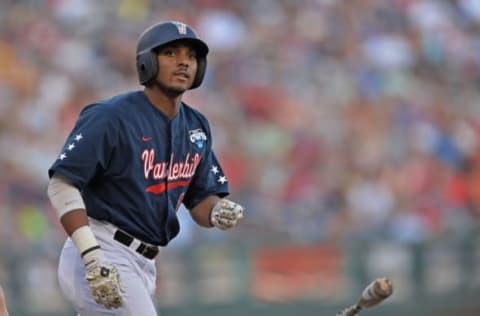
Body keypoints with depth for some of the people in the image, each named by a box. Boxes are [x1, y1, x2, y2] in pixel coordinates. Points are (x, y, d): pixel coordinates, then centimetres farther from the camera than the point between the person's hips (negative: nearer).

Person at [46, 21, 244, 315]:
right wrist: (93, 258, -29)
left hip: (143, 265, 9)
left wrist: (219, 211, -11)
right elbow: (62, 184, -19)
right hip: (102, 254, -9)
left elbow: (200, 200, 16)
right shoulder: (111, 117, -14)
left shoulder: (196, 126, 10)